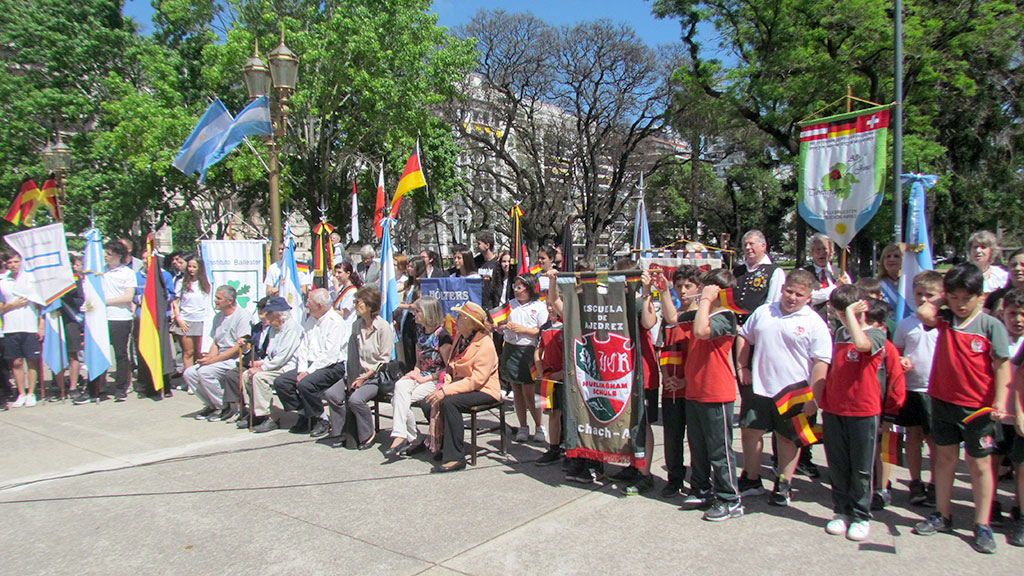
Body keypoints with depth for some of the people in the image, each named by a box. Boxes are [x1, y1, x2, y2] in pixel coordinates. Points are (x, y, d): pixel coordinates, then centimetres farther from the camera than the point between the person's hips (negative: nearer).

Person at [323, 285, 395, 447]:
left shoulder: (384, 327, -11)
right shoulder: (356, 325, 11)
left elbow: (384, 360, -12)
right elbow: (352, 355, 14)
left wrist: (364, 377, -16)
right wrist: (349, 376, 0)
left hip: (377, 376, -7)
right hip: (357, 373, 7)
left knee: (355, 399, -29)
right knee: (331, 394, -15)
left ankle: (368, 434, -5)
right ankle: (341, 433, 2)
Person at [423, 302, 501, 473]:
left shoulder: (485, 344, -16)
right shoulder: (461, 340, 11)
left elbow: (477, 380, -22)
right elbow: (452, 369, 11)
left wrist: (446, 391, -27)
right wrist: (443, 386, -10)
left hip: (484, 390, -8)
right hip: (462, 385, 8)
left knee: (450, 402, -31)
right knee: (429, 401, -12)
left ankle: (455, 457, -24)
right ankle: (442, 444, 3)